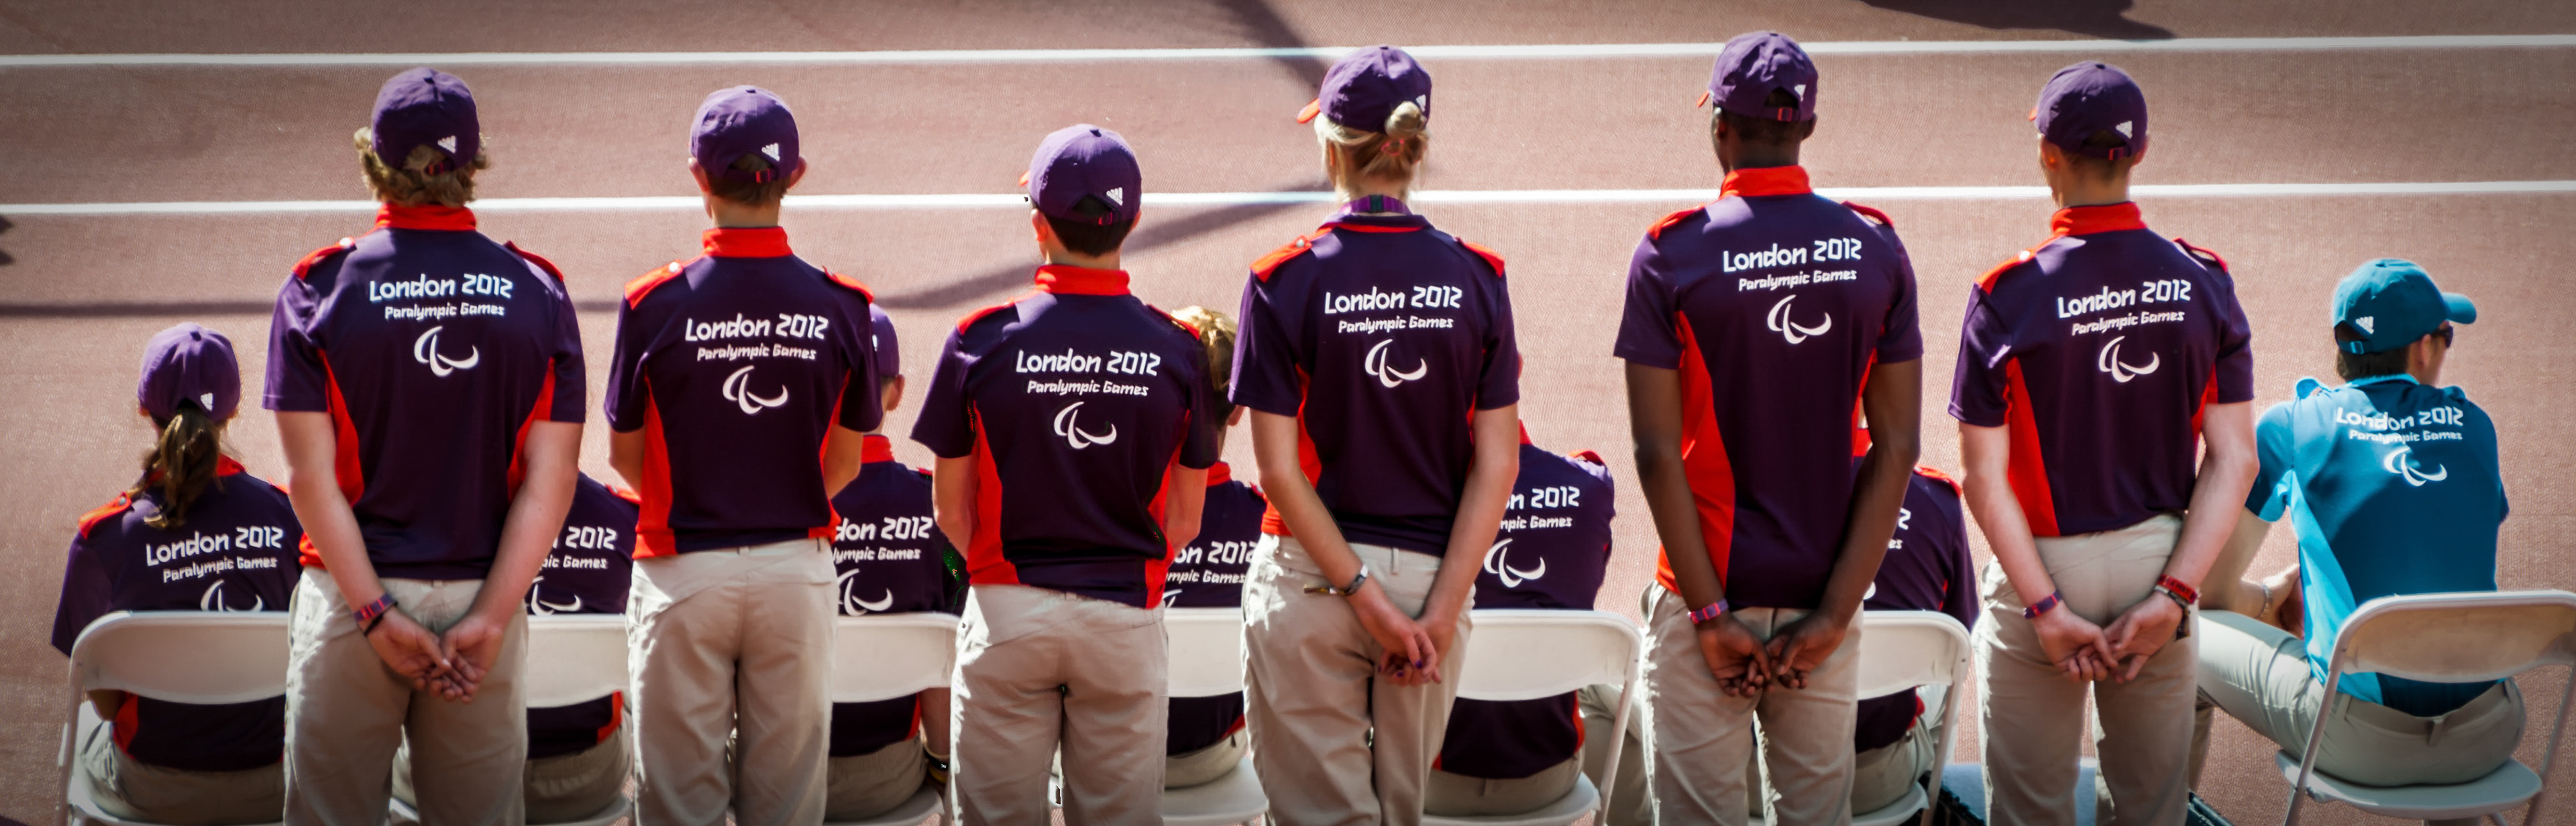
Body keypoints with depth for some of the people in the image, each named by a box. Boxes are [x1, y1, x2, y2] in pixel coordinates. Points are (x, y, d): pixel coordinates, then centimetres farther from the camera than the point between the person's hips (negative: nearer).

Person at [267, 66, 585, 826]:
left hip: (351, 596, -1)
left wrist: (375, 613, -9)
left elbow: (313, 477, -9)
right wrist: (490, 619, -7)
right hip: (483, 597, 2)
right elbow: (549, 481, -6)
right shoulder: (537, 293, 0)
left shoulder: (318, 289, -4)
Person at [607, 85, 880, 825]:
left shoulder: (655, 304, -10)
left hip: (684, 568, -2)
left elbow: (625, 454, 1)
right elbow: (845, 463, 4)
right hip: (797, 567, 2)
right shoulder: (839, 306, -5)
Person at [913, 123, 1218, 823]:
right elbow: (1184, 522, 3)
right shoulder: (1177, 350, -3)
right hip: (1126, 615, 1)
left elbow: (952, 512, 0)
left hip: (1008, 610, -1)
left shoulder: (983, 340, -6)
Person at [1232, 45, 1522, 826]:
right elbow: (1497, 465, -6)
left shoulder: (1284, 279, -9)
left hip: (1311, 577, -3)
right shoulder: (1477, 278, -3)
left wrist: (1364, 595, -10)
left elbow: (1280, 469, -12)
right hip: (1435, 576, 3)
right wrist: (1439, 613, -7)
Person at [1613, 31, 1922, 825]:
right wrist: (1836, 611, -2)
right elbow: (1895, 448, -2)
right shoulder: (1876, 251, 0)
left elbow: (1659, 454, -11)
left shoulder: (1674, 254, -9)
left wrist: (1711, 613, -8)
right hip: (1822, 594, 3)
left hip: (1709, 590, -3)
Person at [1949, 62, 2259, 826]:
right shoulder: (2203, 283, -3)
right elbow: (2233, 459, -6)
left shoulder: (2006, 295, -11)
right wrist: (2173, 595, -8)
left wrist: (2046, 609, -12)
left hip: (2044, 564, -3)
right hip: (2158, 562, 3)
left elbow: (1985, 475, -14)